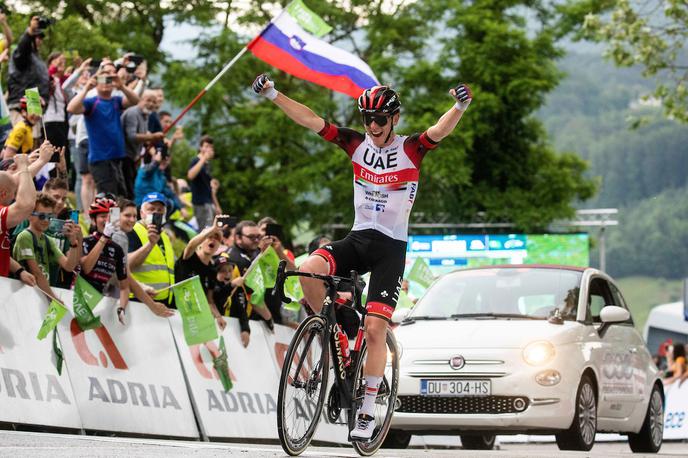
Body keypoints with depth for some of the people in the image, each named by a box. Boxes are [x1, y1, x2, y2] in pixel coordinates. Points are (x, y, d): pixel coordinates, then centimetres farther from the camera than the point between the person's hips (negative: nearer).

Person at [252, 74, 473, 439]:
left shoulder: (410, 149, -6)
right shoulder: (357, 145, 4)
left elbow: (440, 131, -25)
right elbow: (311, 121, -2)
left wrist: (460, 106, -46)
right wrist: (272, 95, -12)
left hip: (391, 247, -3)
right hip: (357, 238, 3)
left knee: (374, 328, -11)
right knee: (308, 271, -27)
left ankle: (367, 411, 0)